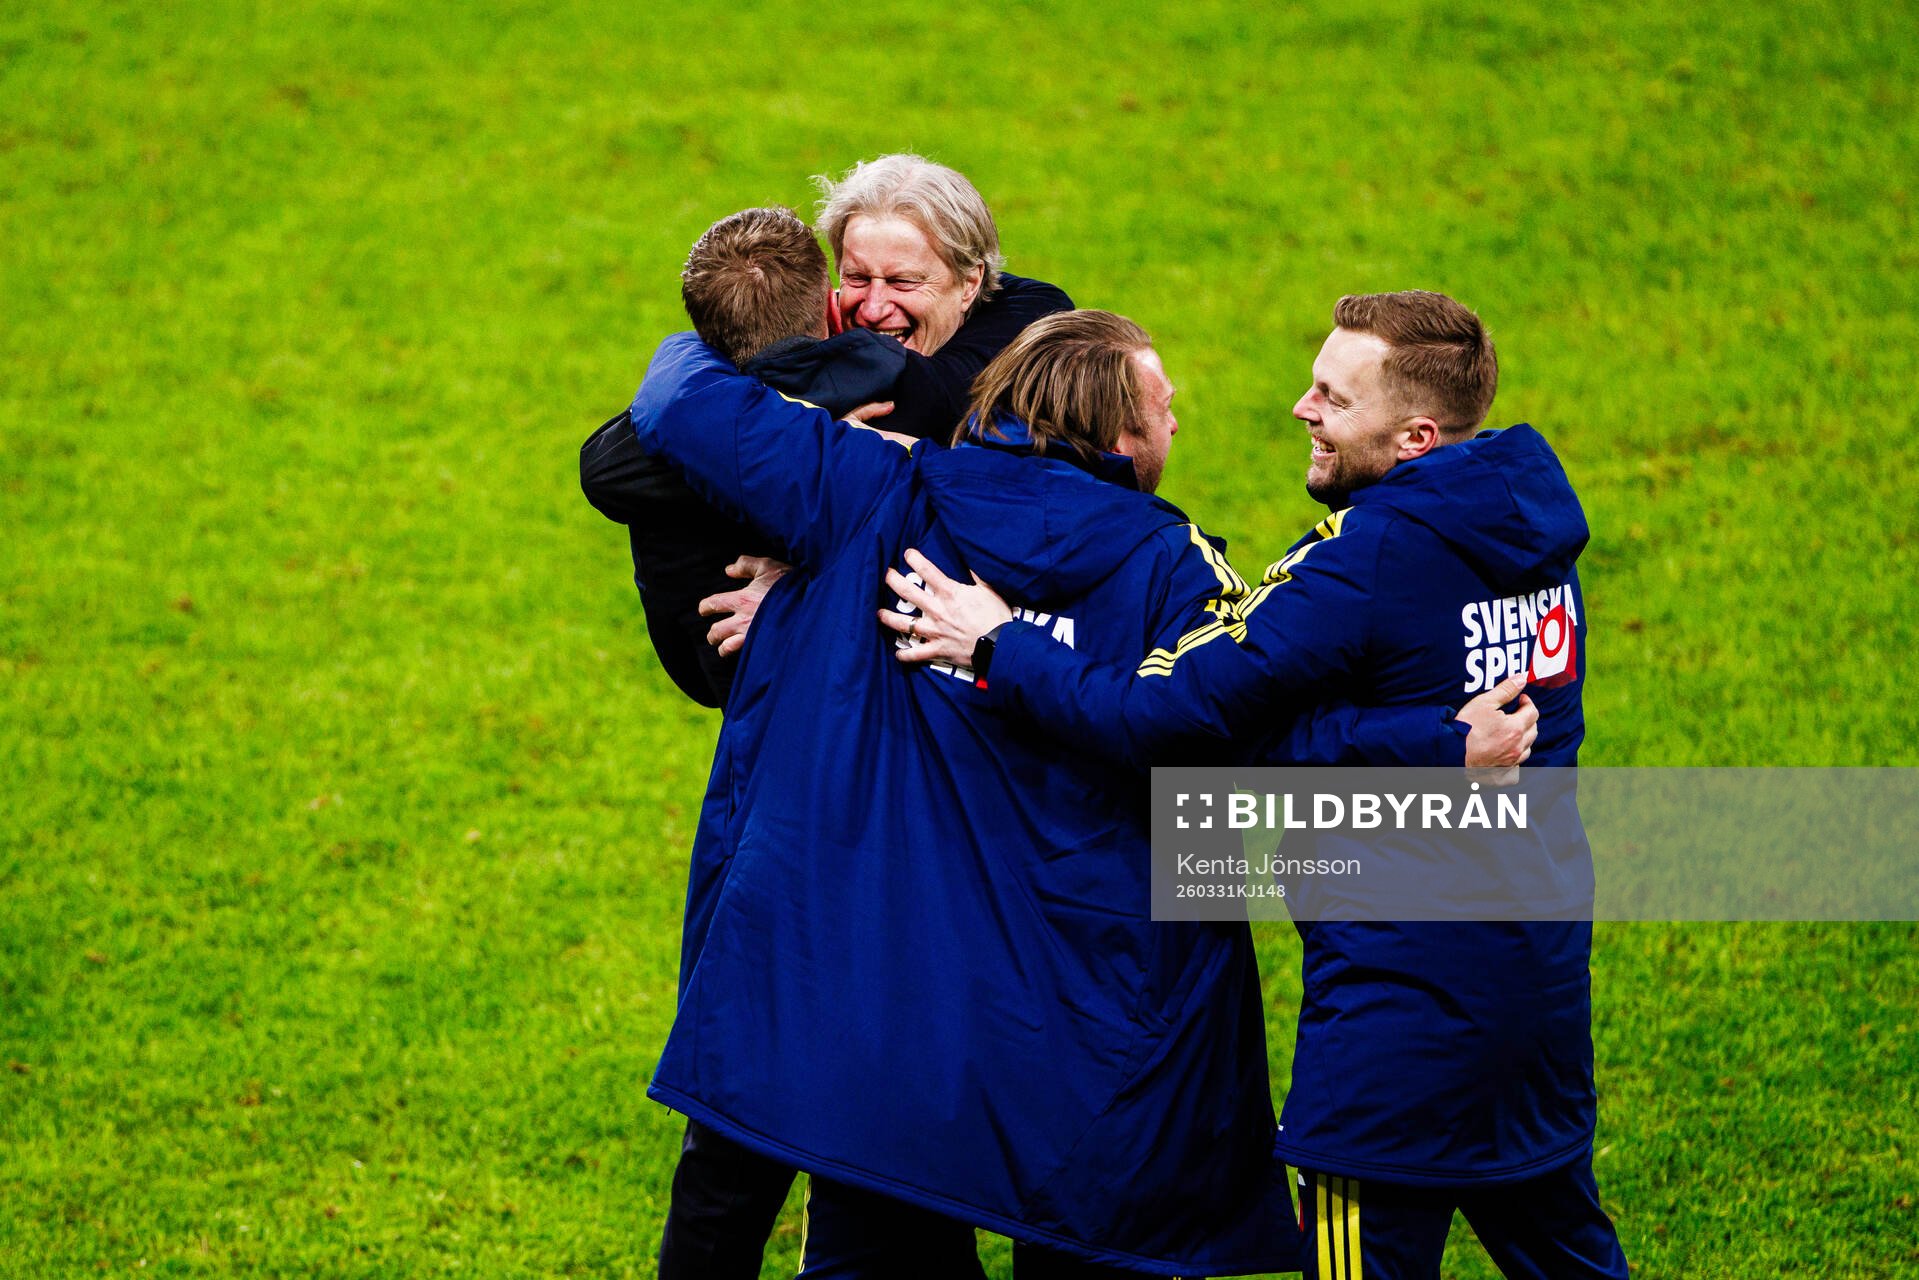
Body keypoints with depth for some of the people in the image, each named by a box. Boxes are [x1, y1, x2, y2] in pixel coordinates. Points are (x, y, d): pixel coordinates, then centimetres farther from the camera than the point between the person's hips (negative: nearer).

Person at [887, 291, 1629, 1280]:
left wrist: (996, 646, -13)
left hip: (1403, 991, -8)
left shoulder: (1369, 558, -21)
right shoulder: (1531, 517, 5)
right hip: (1542, 972, 8)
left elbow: (1166, 715, -21)